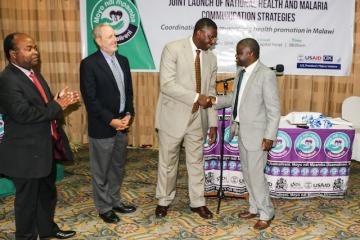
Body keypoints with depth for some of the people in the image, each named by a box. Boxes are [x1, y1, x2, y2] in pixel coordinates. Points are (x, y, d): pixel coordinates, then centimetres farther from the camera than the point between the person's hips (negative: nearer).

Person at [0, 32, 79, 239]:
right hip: (26, 152, -9)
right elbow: (23, 113, -30)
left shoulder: (33, 73, 9)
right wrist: (57, 106, -21)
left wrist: (60, 102, -7)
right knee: (27, 198, 9)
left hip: (45, 147, 9)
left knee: (48, 192, 23)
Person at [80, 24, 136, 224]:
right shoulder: (89, 64, -11)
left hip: (122, 123, 6)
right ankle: (104, 208, 24)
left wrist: (128, 114, -2)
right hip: (102, 126, -6)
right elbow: (90, 98, -15)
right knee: (101, 170, 8)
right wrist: (111, 120, -17)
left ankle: (115, 201, 35)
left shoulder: (123, 60, 9)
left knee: (118, 167, 18)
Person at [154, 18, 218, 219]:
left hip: (198, 118, 4)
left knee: (197, 161, 13)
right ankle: (164, 201, 29)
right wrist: (196, 97, -24)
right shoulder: (173, 49, -10)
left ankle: (198, 202, 29)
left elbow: (211, 92, 9)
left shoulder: (211, 58, 6)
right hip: (174, 115, -4)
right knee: (168, 162, 10)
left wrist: (213, 123, 5)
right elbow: (167, 84, -19)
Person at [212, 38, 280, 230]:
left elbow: (274, 109, -17)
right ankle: (254, 208, 34)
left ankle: (266, 213, 20)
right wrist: (216, 101, 4)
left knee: (256, 175, 0)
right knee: (247, 174, 17)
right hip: (242, 131, 8)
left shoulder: (266, 75, -17)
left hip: (257, 134, -8)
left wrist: (269, 136, -19)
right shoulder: (241, 72, 8)